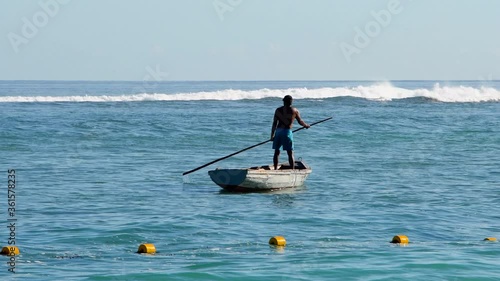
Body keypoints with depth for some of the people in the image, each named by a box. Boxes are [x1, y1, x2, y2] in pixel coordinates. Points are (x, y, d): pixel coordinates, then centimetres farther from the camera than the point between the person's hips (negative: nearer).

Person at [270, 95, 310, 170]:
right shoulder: (294, 111, 3)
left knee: (276, 152, 11)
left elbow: (274, 123, 2)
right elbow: (300, 121, 13)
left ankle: (275, 169, 9)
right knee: (290, 153, 2)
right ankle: (292, 169, 0)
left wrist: (272, 134, 5)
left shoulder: (278, 110, 5)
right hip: (287, 131, -2)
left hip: (278, 131, 2)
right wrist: (306, 125, 32)